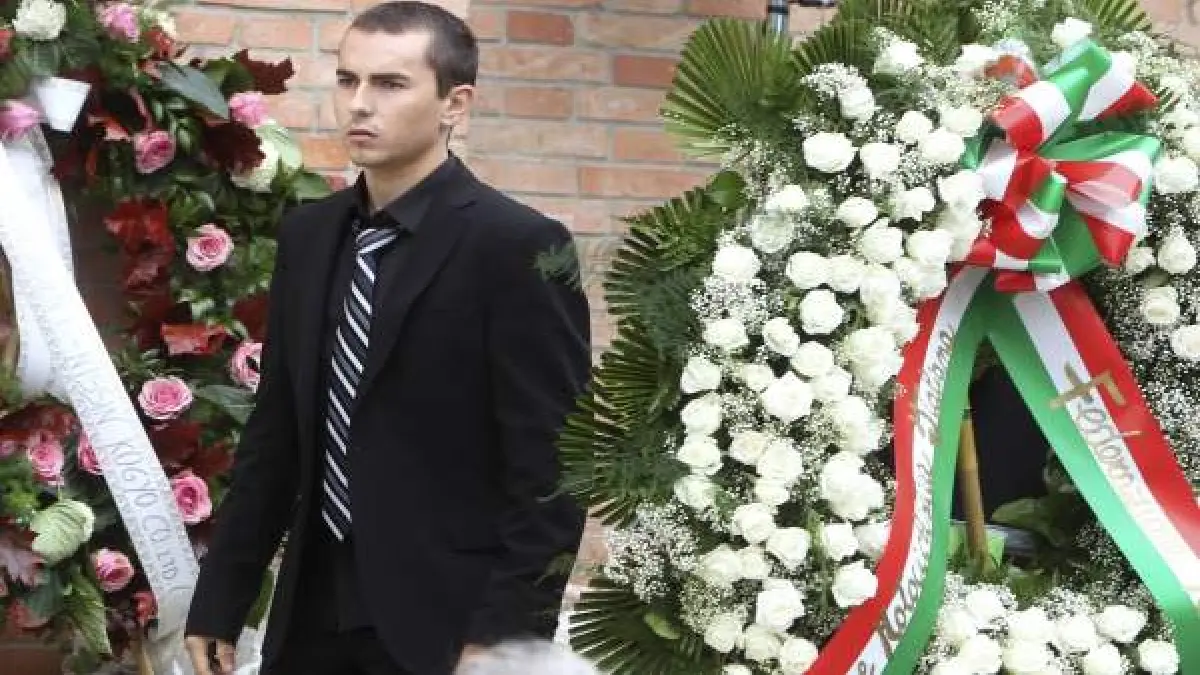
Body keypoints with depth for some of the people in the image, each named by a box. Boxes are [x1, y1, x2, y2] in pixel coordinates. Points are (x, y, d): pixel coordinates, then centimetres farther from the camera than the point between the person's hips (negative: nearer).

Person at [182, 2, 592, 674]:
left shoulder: (519, 245, -10)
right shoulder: (308, 235, 8)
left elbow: (550, 468, -12)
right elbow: (276, 431, 12)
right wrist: (221, 599, 9)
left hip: (441, 619, -6)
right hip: (312, 611, 6)